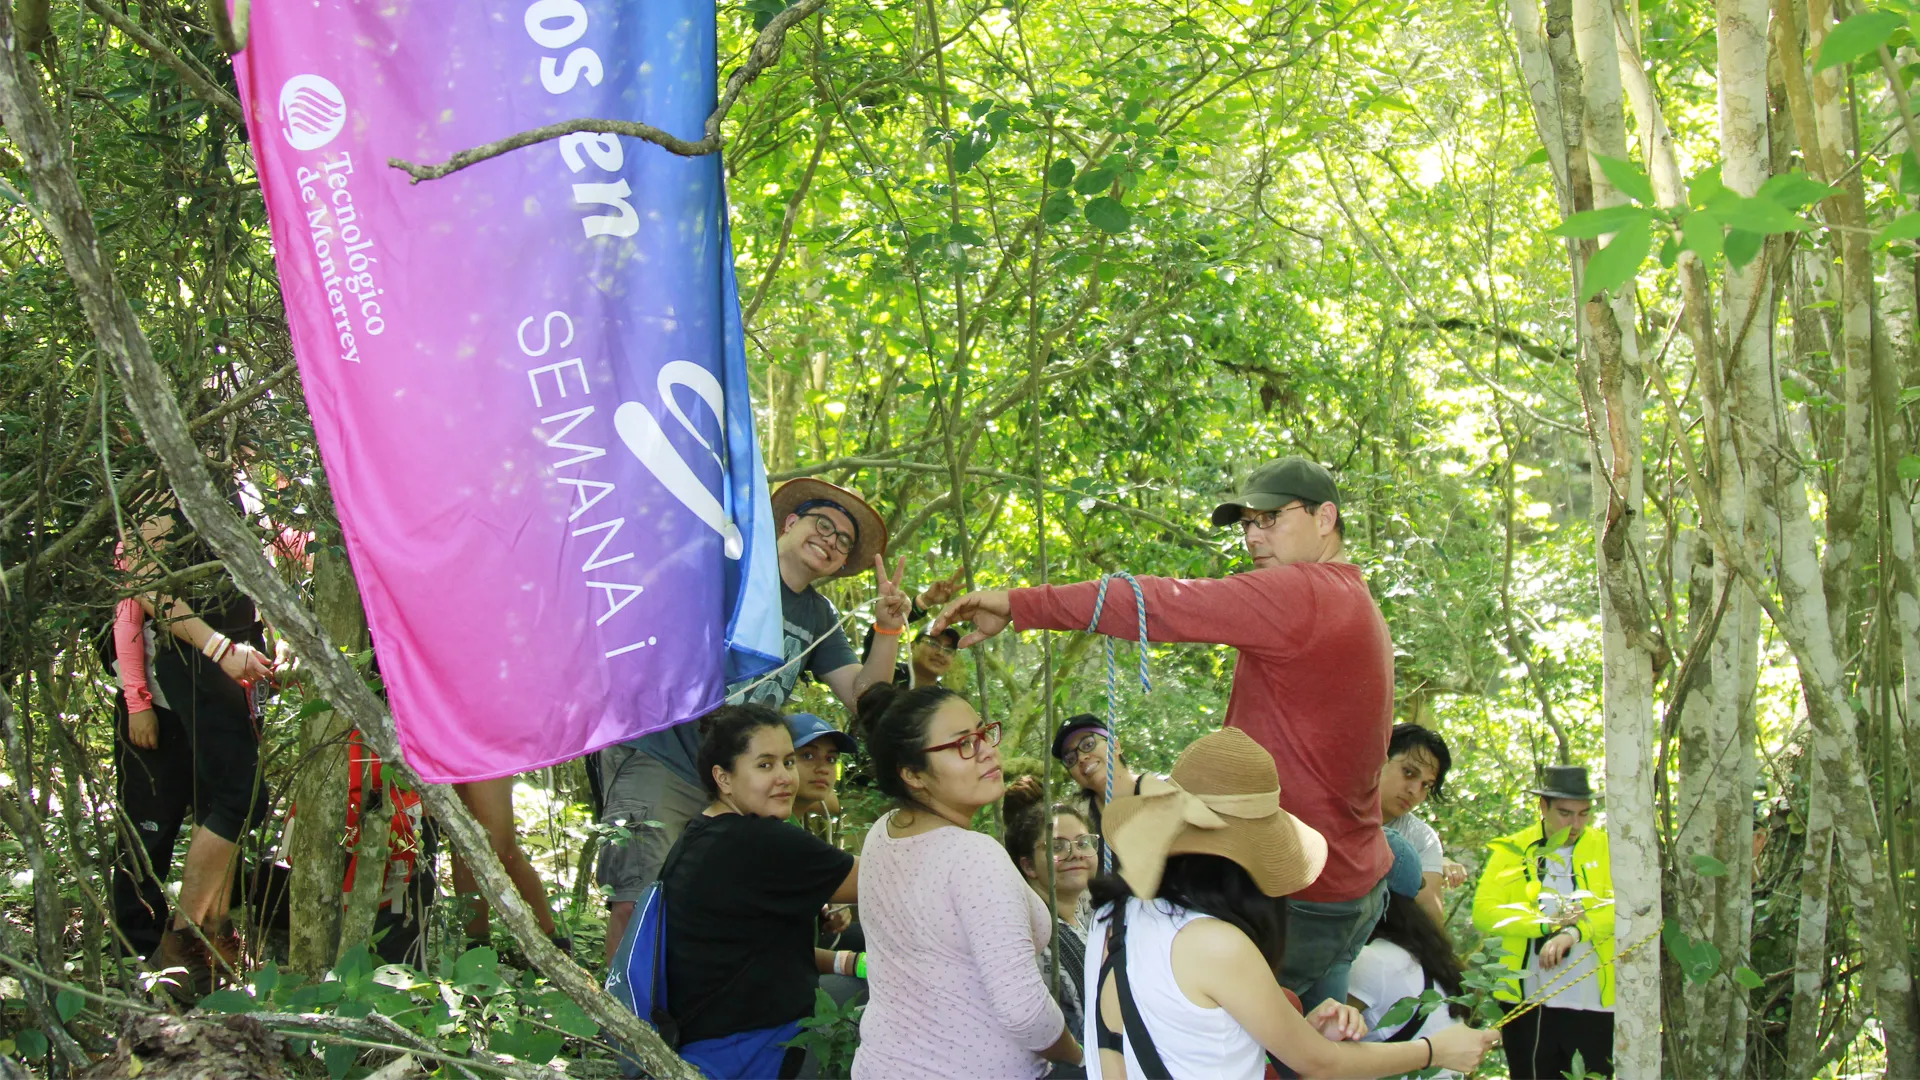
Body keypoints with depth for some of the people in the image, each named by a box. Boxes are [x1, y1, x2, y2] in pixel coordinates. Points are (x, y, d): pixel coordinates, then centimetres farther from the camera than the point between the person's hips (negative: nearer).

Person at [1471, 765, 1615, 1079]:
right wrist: (1545, 924, -17)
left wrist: (1573, 932, -25)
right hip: (1528, 1004, 0)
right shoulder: (1512, 851, 6)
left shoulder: (1605, 848, 6)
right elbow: (1483, 912, -6)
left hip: (1592, 1003, 0)